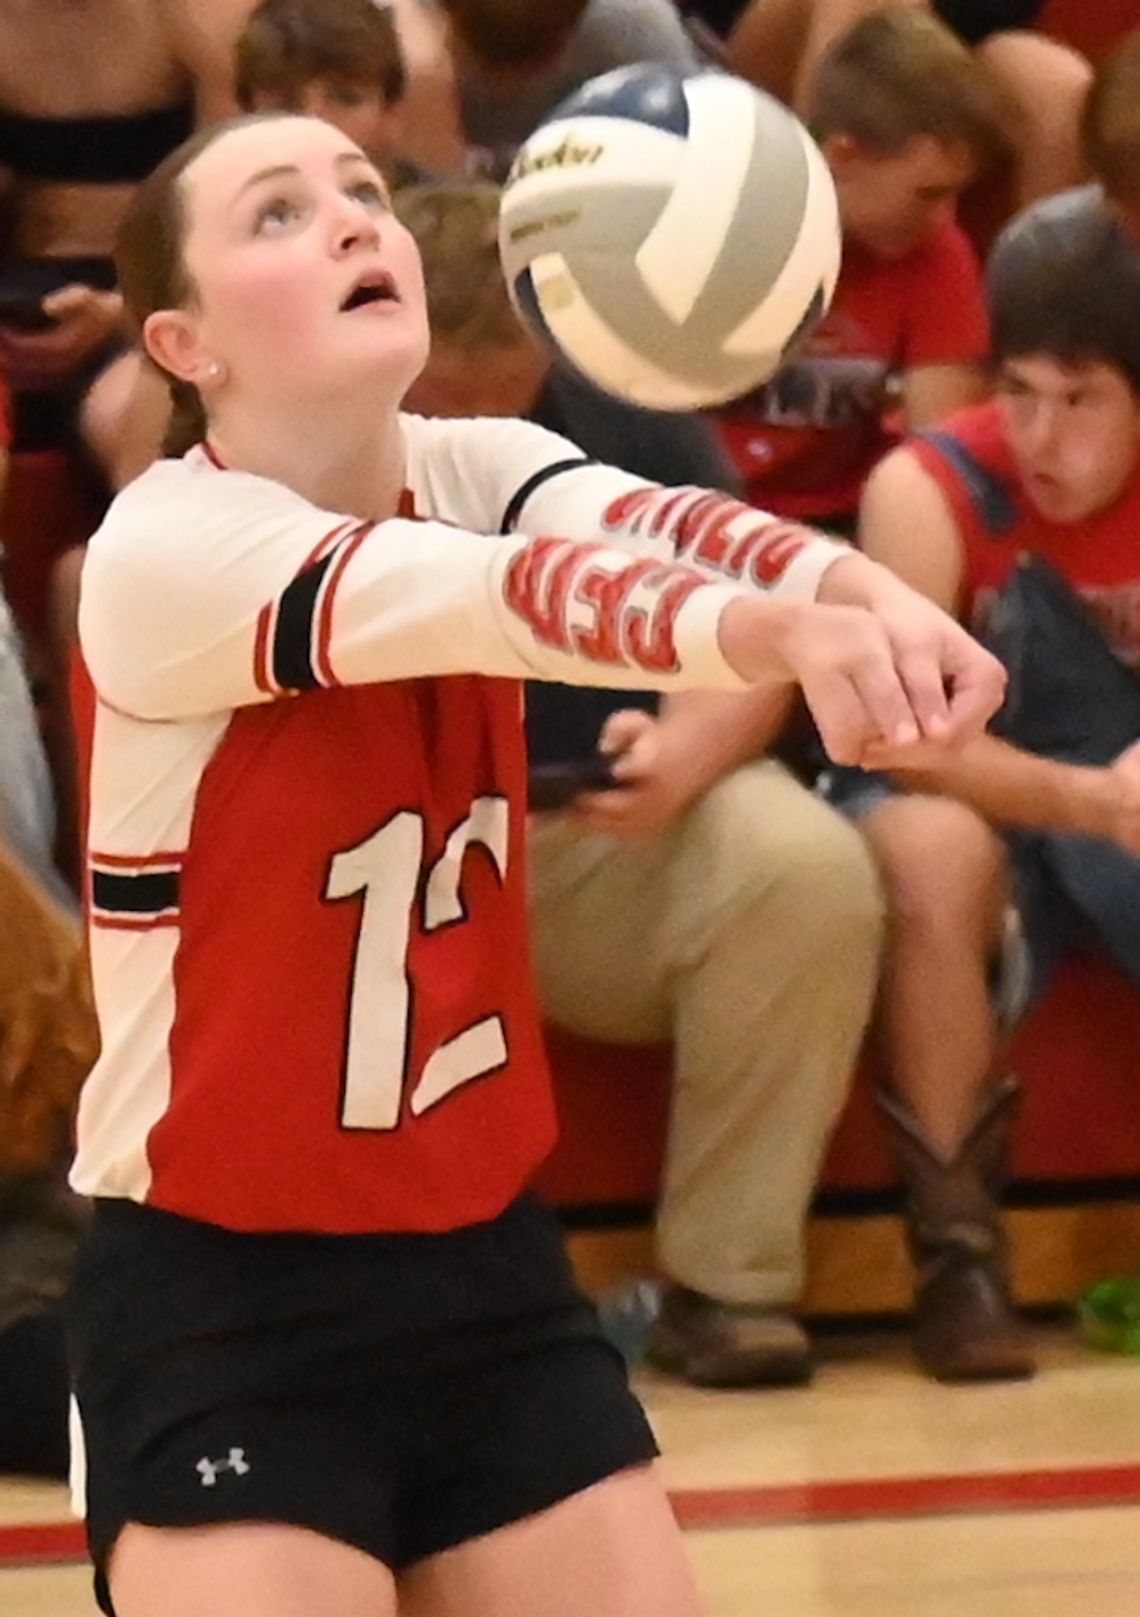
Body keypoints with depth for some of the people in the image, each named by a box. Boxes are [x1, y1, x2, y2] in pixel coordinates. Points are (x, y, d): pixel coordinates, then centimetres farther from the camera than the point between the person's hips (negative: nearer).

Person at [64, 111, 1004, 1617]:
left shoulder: (471, 473, 0)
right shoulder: (163, 548, -16)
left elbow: (635, 529, -22)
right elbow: (494, 598, -34)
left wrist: (865, 593, -44)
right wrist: (771, 632, -51)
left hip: (485, 1268, 6)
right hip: (221, 1302, -6)